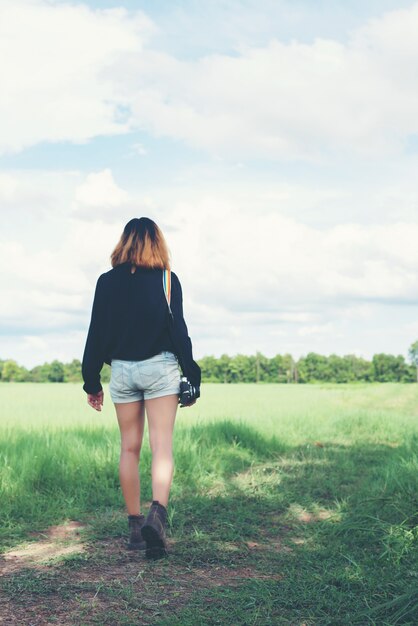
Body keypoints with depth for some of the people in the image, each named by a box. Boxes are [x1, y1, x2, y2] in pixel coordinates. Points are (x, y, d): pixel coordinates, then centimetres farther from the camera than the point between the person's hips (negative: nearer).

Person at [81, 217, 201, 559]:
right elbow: (178, 330, -4)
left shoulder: (107, 281, 4)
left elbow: (96, 333, 5)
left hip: (121, 370, 2)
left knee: (129, 448, 11)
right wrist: (192, 378, 2)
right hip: (159, 367, -2)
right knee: (162, 446, -4)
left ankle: (135, 525, 15)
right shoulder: (167, 280, -2)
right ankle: (157, 513, -25)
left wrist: (91, 382, 12)